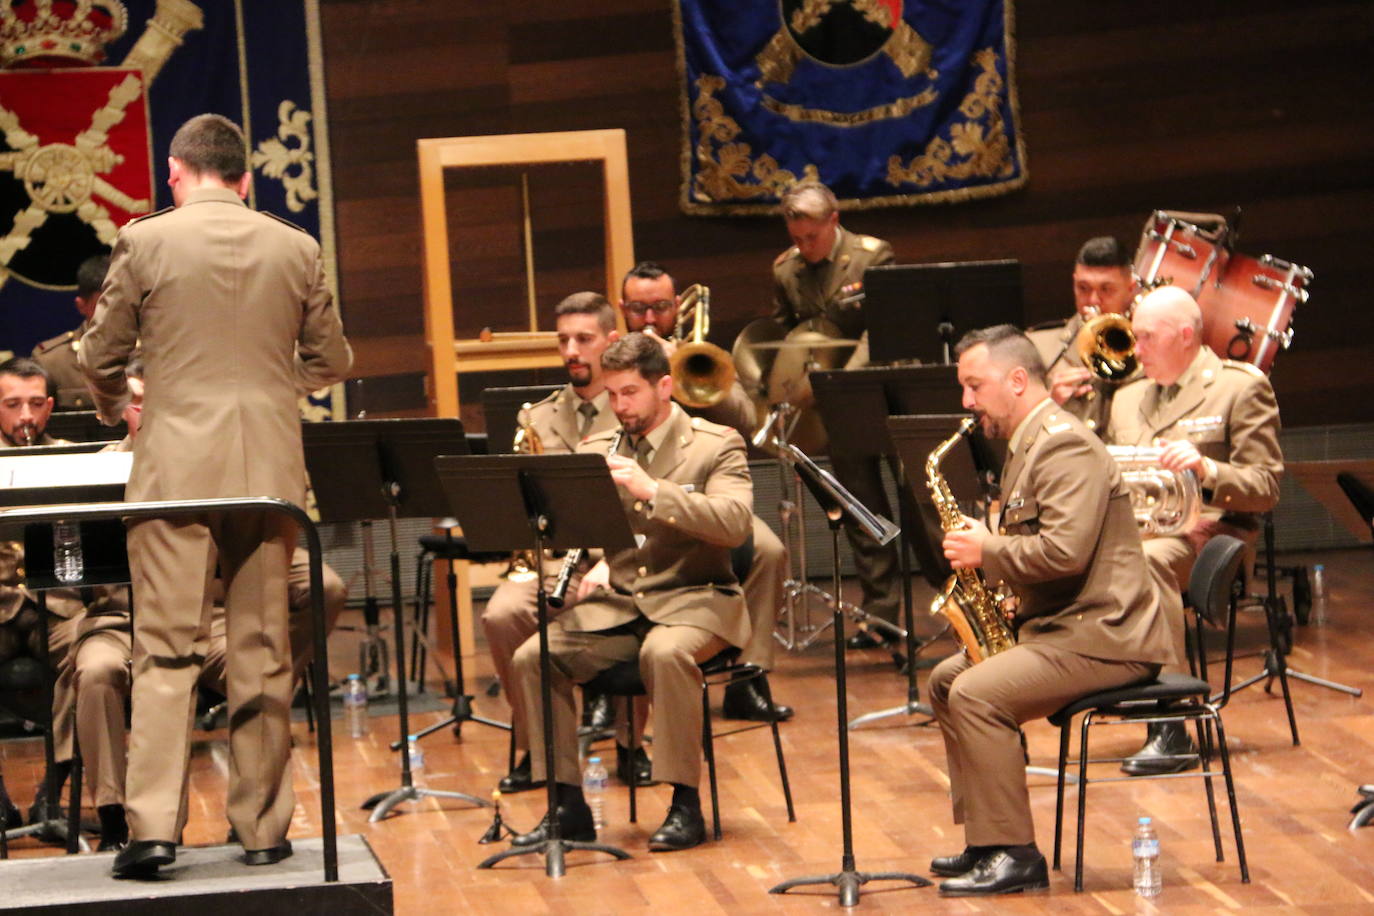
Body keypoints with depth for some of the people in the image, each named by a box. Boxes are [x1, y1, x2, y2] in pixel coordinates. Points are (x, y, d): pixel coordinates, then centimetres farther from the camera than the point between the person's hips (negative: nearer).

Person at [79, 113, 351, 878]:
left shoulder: (145, 242, -3)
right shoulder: (296, 250, 4)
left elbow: (101, 359, 4)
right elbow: (331, 363, 12)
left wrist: (116, 408, 25)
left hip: (176, 468, -2)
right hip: (270, 468, 2)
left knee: (167, 650, -2)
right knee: (263, 654, 8)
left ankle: (154, 824, -10)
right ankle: (263, 826, 11)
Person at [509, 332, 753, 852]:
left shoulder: (716, 445, -1)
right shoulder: (594, 451, 13)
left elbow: (734, 524, -17)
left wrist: (652, 489, -25)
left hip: (692, 599, -5)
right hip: (614, 603, 5)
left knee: (664, 652, -37)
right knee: (531, 657, -19)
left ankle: (685, 806, -26)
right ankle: (568, 806, -12)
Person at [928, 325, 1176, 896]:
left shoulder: (1066, 446, -16)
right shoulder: (1028, 445, 18)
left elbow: (1066, 550, -28)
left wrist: (988, 550, -15)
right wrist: (980, 547, 6)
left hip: (1103, 636, -11)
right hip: (1058, 626, 11)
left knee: (975, 694, -24)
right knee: (945, 680, 13)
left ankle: (1014, 857, -19)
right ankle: (984, 837, 15)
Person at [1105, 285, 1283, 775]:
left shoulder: (1241, 387, 3)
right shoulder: (1128, 397, 24)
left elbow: (1265, 489, -4)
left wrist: (1205, 467, -22)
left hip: (1207, 530, -5)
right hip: (1129, 531, 5)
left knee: (1149, 558, -40)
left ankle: (1171, 731, -41)